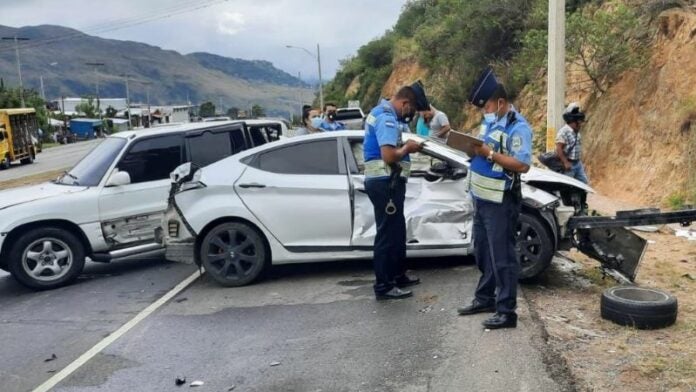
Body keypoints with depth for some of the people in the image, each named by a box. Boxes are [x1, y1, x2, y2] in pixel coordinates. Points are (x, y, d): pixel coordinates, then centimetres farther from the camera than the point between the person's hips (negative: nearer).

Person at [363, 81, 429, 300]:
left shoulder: (383, 112, 16)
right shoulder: (387, 118, -18)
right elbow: (389, 155, -27)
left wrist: (405, 145, 7)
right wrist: (407, 148, -9)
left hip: (386, 182, 11)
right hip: (385, 182, -11)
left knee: (397, 231, 20)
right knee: (388, 234, -5)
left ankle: (398, 275, 32)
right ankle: (383, 286, 3)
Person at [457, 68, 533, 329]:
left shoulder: (518, 127, -15)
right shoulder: (490, 122, 13)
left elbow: (523, 165, -23)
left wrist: (489, 153, -25)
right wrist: (471, 148, 0)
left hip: (501, 202, -9)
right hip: (482, 199, 9)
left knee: (502, 256, -3)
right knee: (482, 253, 18)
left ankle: (506, 311, 5)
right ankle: (485, 298, 32)